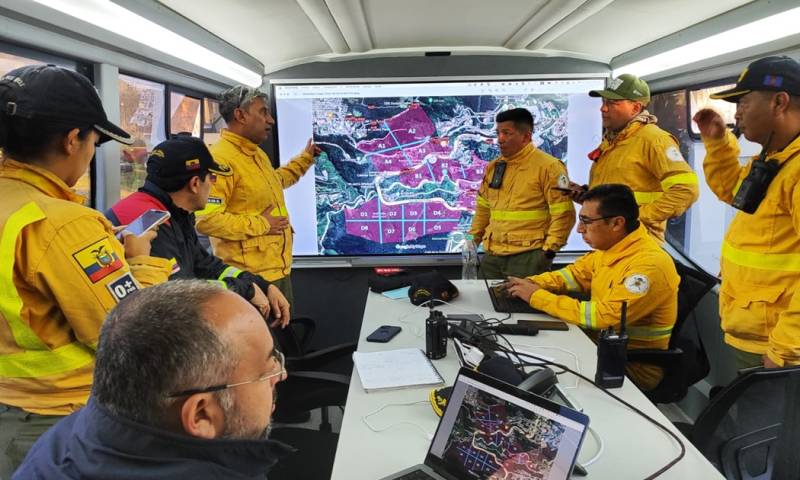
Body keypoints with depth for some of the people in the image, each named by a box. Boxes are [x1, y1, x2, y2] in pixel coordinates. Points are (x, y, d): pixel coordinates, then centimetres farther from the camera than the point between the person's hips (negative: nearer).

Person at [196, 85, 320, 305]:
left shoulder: (257, 153, 13)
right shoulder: (219, 158, -20)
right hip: (250, 276, -10)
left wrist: (305, 158, 38)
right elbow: (206, 218, -28)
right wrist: (259, 224, -21)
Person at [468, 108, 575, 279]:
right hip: (492, 255, 6)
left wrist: (549, 249, -12)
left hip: (527, 257, -6)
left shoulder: (548, 166, -8)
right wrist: (473, 238, 15)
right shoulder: (494, 166, 12)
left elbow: (563, 213, -10)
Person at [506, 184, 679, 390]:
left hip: (635, 366, -7)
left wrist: (537, 297, -25)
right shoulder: (608, 246, 0)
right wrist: (532, 283, -5)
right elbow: (575, 273, 15)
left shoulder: (649, 264, -27)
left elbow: (604, 316, -31)